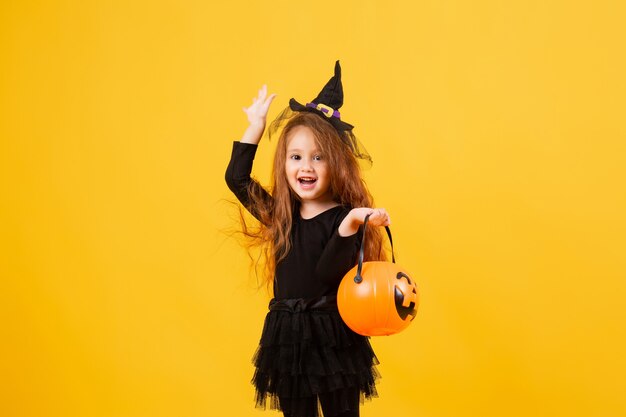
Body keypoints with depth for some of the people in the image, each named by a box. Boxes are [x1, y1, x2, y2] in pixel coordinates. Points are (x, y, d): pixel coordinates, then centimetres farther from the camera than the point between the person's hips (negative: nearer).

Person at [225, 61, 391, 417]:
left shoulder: (344, 217, -10)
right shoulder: (280, 215, 5)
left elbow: (328, 274, -23)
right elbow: (237, 177, 12)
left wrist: (350, 227, -37)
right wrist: (256, 126, 11)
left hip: (333, 339, -5)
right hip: (287, 338, 5)